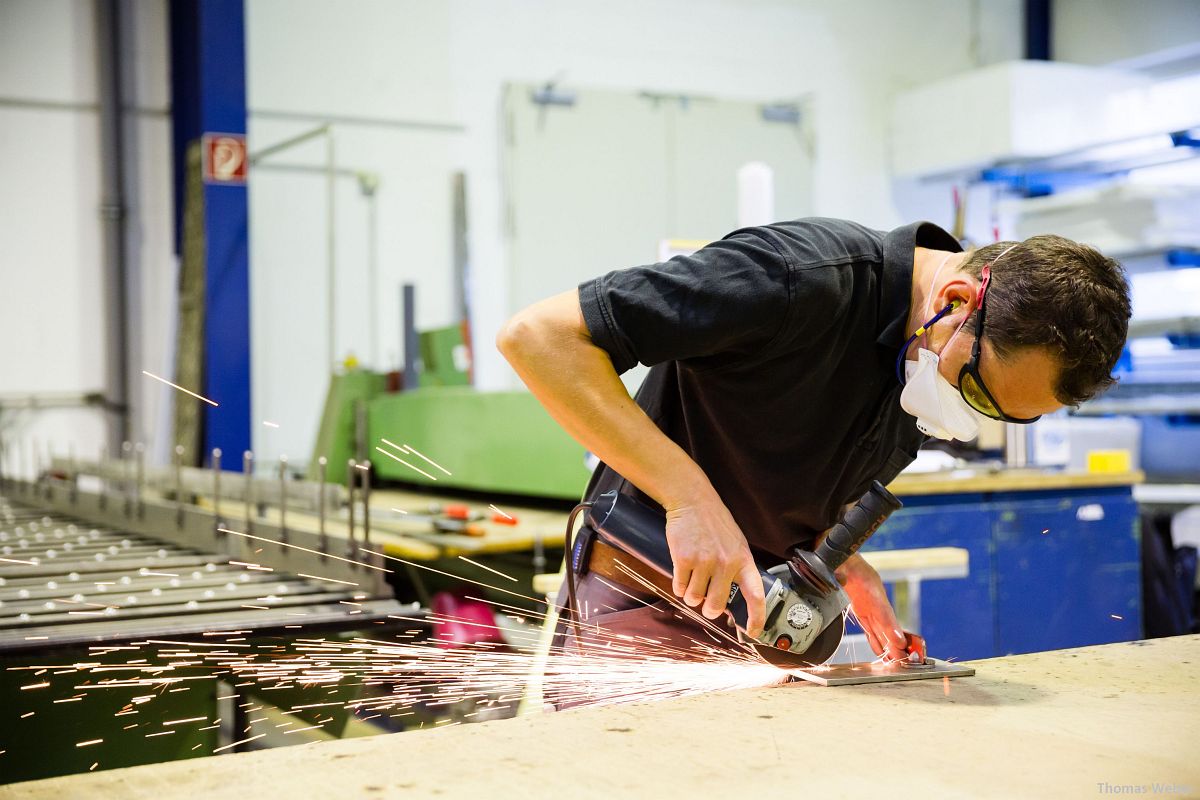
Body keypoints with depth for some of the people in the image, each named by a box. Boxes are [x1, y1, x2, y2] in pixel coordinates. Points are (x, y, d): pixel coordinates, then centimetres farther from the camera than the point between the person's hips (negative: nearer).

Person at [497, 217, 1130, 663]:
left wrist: (841, 561, -6)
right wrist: (692, 495, -35)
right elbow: (538, 335, -30)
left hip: (770, 627, 7)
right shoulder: (800, 278, -28)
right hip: (651, 614, -6)